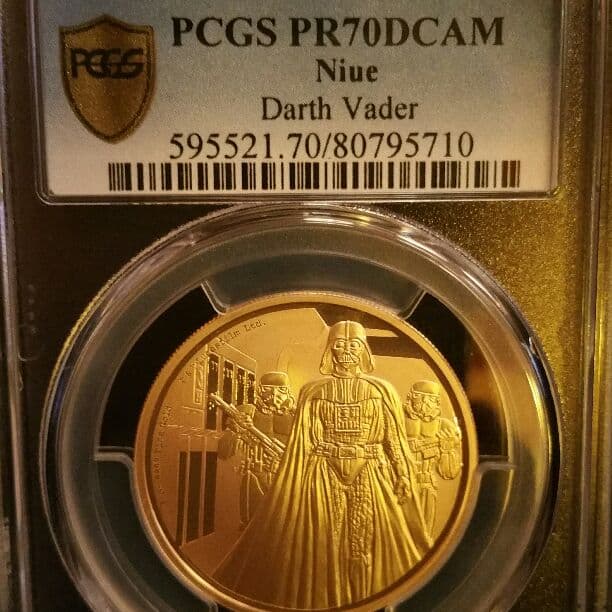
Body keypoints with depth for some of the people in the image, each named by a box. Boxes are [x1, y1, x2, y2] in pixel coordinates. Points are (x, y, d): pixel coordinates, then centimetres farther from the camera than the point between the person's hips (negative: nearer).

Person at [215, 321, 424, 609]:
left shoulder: (382, 390, 3)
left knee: (366, 544, 4)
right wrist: (297, 483, -3)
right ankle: (323, 601, 21)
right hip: (323, 476, 0)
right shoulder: (312, 391, 3)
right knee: (322, 544, 5)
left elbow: (395, 440, 3)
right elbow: (302, 441, 2)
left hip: (370, 480, 0)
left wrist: (403, 479, -1)